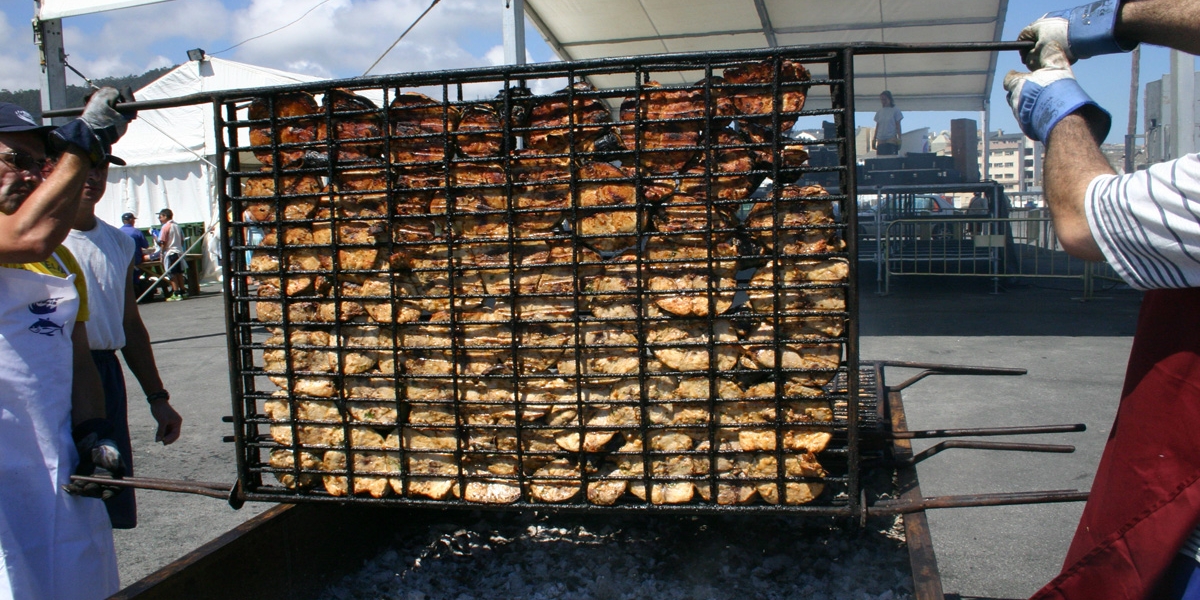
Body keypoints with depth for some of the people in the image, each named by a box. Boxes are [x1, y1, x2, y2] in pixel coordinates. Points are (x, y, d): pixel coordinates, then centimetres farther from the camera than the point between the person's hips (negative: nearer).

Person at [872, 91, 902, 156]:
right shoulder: (879, 112, 13)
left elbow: (898, 126, 2)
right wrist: (874, 139, 11)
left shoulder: (895, 111, 3)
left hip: (891, 140, -4)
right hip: (880, 140, 4)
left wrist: (899, 138, -6)